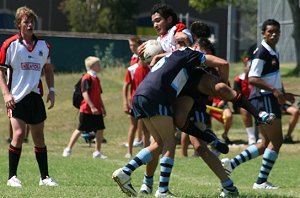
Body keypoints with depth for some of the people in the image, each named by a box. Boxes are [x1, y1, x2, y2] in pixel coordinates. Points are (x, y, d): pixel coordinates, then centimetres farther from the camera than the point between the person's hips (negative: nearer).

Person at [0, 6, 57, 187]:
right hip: (17, 97, -4)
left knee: (39, 137, 9)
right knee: (19, 134, -15)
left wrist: (51, 90, 9)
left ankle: (44, 177, 15)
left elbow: (48, 68, 20)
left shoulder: (43, 45, 7)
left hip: (36, 96, 4)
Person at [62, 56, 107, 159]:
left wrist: (103, 108, 20)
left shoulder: (96, 79, 15)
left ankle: (97, 152, 10)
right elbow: (85, 93, -19)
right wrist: (92, 107, -24)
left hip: (96, 110, 8)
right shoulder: (86, 78, -12)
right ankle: (68, 149, 7)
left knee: (100, 129, 3)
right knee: (80, 129, -3)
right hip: (86, 110, -8)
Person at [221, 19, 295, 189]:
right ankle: (261, 181, -6)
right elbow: (252, 79, -22)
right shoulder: (262, 52, -13)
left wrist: (283, 95, 27)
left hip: (271, 100, 10)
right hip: (264, 99, -10)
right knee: (276, 141, -9)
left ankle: (232, 163, 9)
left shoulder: (274, 53, 18)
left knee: (267, 143, 11)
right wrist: (274, 90, -29)